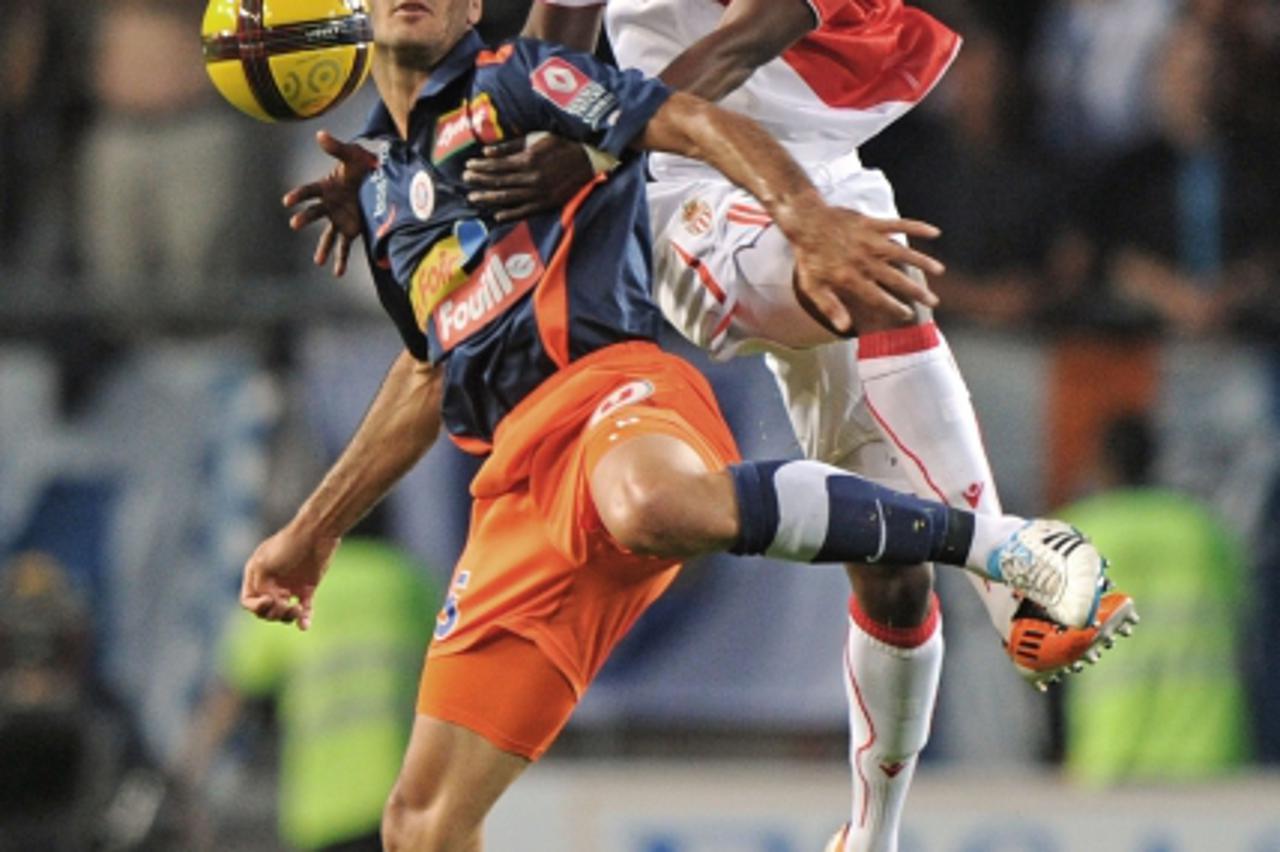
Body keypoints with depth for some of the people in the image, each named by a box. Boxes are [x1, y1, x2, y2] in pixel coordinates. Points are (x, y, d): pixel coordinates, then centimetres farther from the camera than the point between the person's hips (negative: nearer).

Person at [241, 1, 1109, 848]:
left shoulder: (508, 83, 8)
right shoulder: (386, 186, 28)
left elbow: (699, 124, -6)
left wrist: (807, 219, -26)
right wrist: (313, 532, 42)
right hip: (517, 483, 7)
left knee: (649, 506, -45)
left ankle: (993, 539, -35)